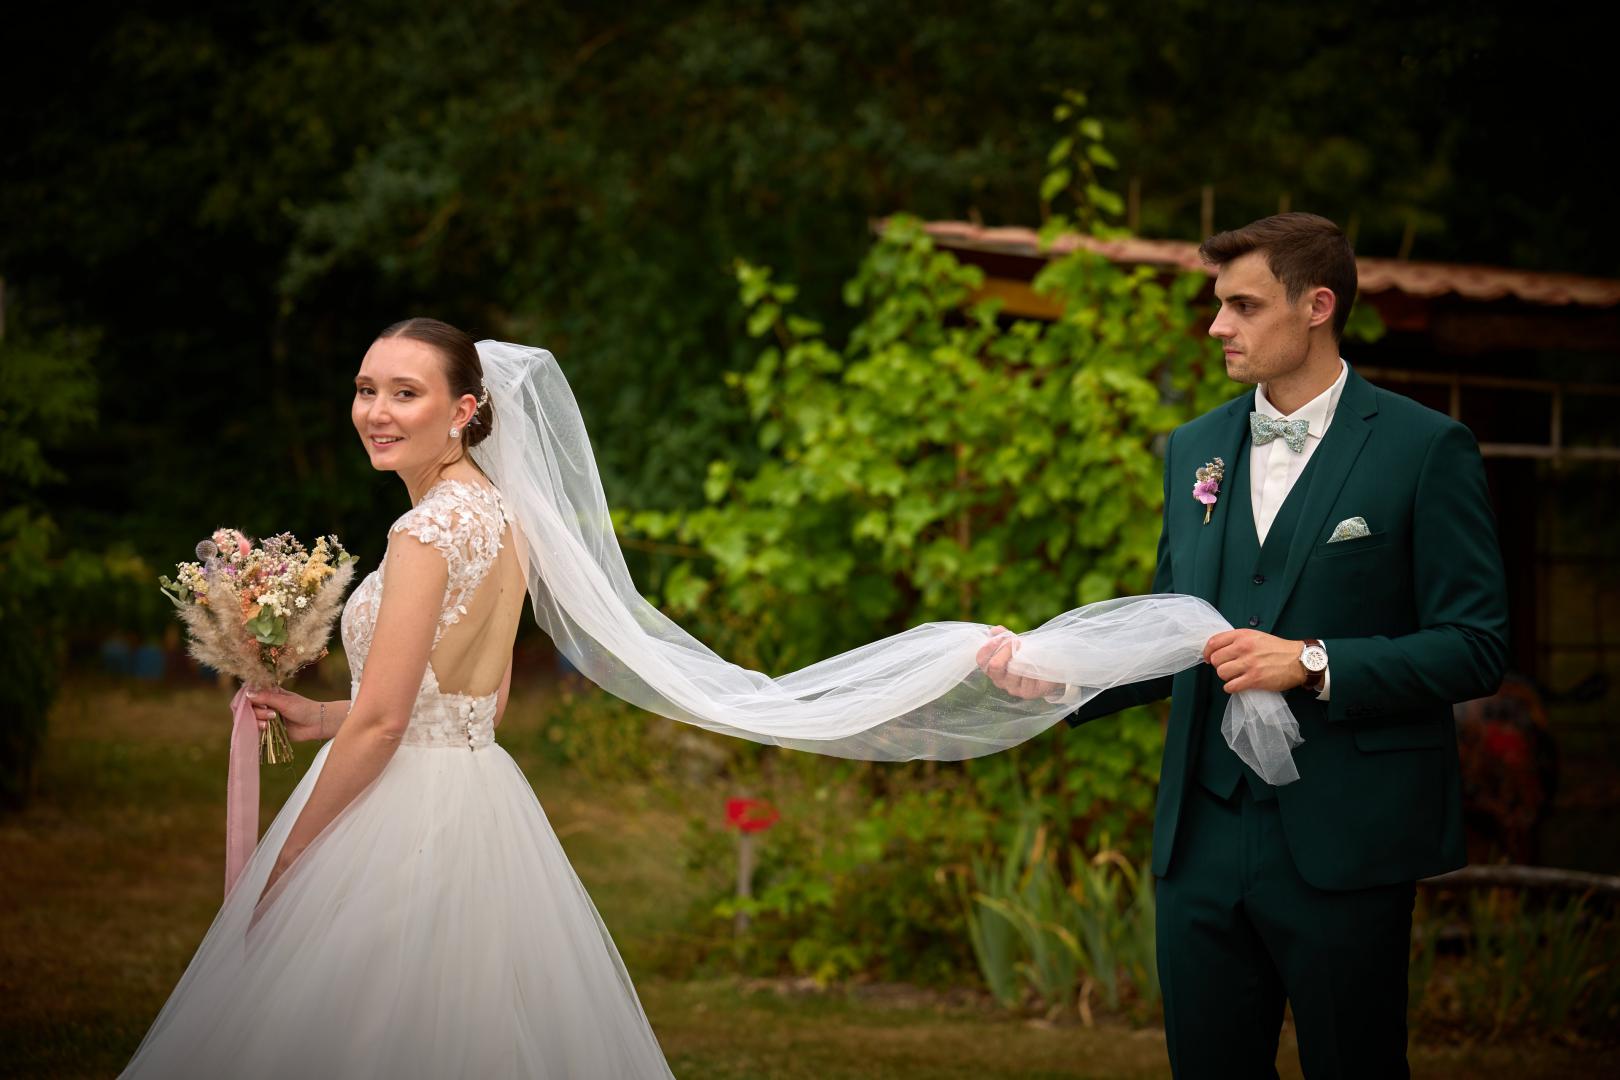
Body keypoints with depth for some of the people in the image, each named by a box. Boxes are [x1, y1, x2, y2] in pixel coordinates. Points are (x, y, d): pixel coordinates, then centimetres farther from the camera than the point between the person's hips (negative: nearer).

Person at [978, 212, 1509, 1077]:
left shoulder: (1424, 449, -5)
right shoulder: (1194, 449, 13)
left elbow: (1474, 647, -8)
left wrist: (1315, 664, -19)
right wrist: (1054, 677, 0)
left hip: (1342, 843, -5)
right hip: (1205, 836, 5)